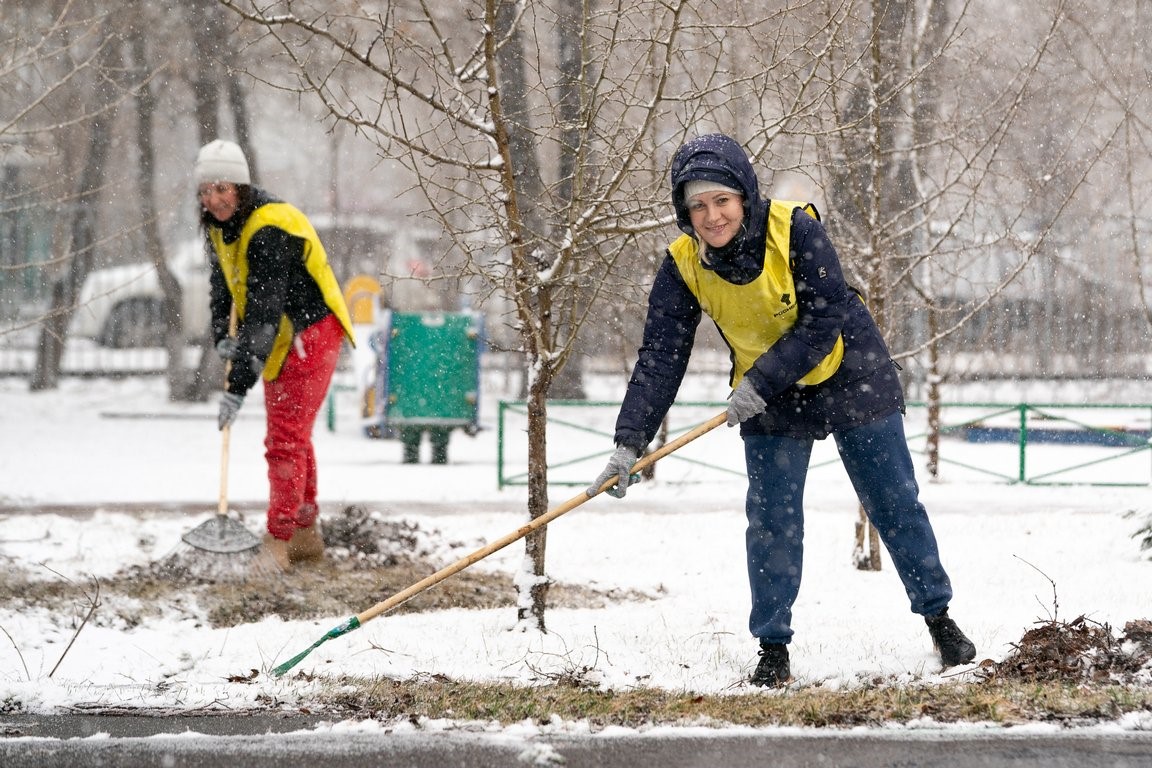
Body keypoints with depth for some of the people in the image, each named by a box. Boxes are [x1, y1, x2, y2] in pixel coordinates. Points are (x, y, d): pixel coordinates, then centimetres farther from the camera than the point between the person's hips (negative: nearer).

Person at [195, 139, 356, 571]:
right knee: (291, 438, 18)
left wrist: (238, 385, -35)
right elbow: (223, 284, 15)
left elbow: (264, 313, -33)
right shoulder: (220, 225, 1)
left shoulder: (269, 229, -29)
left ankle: (278, 543, -13)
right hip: (280, 340, 10)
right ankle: (305, 536, 29)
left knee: (285, 440, -14)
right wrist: (222, 335, -4)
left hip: (311, 333, -10)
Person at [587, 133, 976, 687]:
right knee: (771, 518, -5)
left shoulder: (795, 230, -26)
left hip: (849, 377, -2)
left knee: (894, 503, 6)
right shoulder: (683, 267, -16)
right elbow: (659, 359, -15)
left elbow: (825, 320, -28)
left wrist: (761, 383, -33)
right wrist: (630, 443, -23)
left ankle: (938, 616, 22)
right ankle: (773, 648, 6)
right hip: (767, 397, 2)